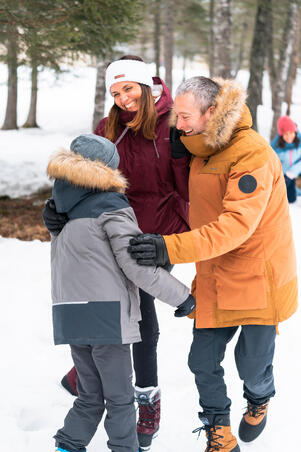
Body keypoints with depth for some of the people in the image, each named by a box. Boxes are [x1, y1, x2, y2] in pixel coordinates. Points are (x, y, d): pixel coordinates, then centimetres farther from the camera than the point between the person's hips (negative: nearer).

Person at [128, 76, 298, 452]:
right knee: (203, 363, 5)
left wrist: (173, 248, -42)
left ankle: (259, 401, 42)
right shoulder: (201, 150, 5)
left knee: (252, 366, 7)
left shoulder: (253, 154, -23)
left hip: (258, 280, -7)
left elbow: (237, 225, -34)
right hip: (214, 280, 7)